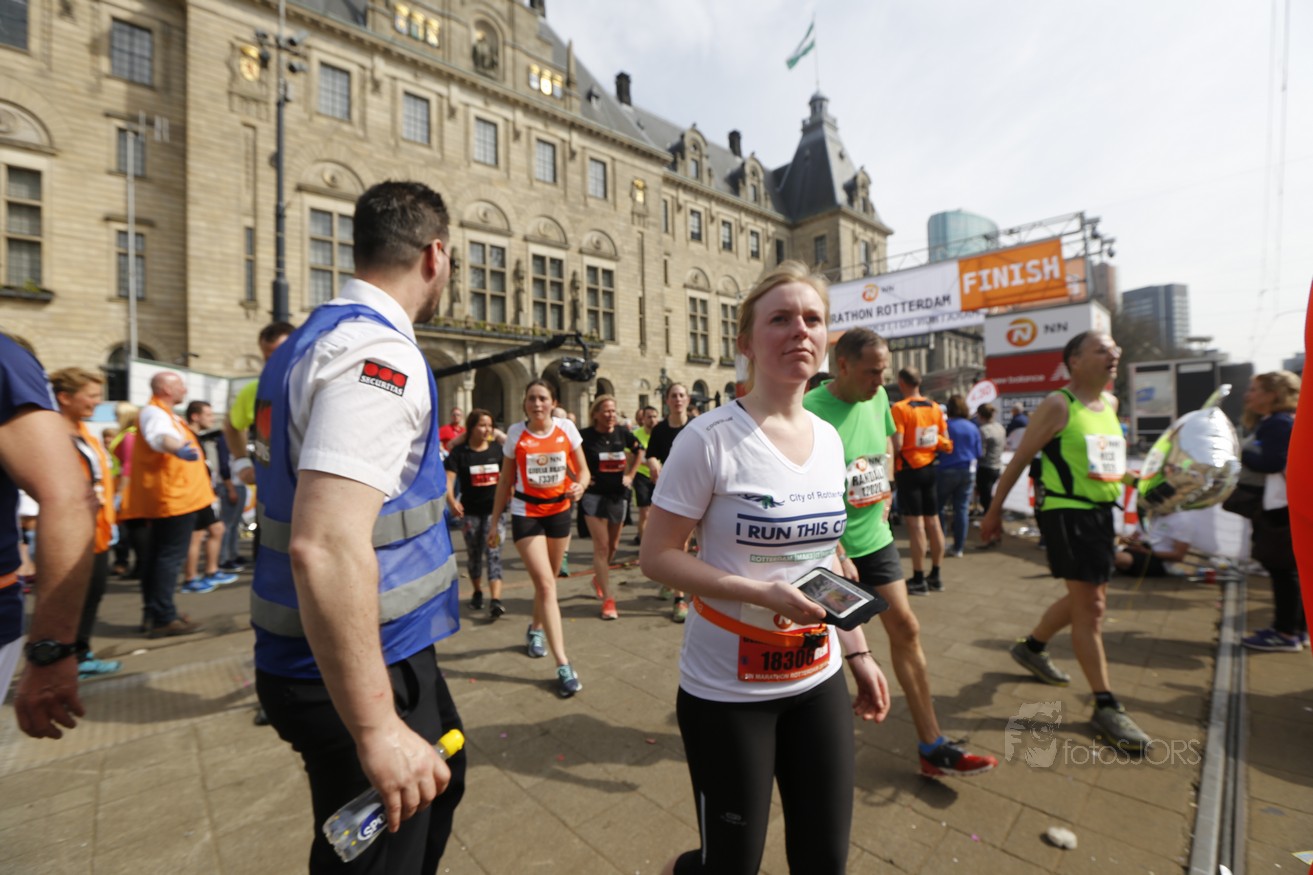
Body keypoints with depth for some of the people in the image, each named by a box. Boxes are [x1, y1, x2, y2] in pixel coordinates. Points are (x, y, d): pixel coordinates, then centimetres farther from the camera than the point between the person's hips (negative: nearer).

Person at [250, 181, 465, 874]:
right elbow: (326, 549, -33)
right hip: (364, 670, -10)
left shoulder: (313, 337, 9)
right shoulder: (380, 353, -23)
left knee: (439, 776, 30)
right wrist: (377, 728, -27)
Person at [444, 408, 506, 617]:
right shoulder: (459, 452, -5)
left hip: (494, 509, 0)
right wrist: (451, 500, -30)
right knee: (474, 554, 15)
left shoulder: (497, 448, 0)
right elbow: (448, 478, -15)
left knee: (494, 553, -8)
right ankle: (477, 592, 36)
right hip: (470, 511, 1)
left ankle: (495, 600, -13)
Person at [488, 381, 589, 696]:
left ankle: (535, 629, 46)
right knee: (546, 585, -10)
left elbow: (583, 471, 1)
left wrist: (579, 486, -22)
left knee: (546, 580, 17)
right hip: (526, 512, -2)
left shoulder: (566, 428, -4)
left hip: (560, 510, 3)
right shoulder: (516, 433, -5)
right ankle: (563, 665, -7)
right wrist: (494, 522, 3)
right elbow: (505, 481, 2)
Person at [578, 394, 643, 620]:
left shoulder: (622, 433, 0)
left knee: (613, 546, 15)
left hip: (618, 494, 5)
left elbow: (639, 450, 17)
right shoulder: (585, 436, -11)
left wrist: (630, 475, 10)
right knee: (601, 546, -8)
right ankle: (608, 599, -1)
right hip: (594, 495, -4)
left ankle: (598, 578, 43)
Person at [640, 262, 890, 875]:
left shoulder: (829, 440, 2)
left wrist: (857, 651, 11)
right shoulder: (711, 437, -18)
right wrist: (761, 594, -26)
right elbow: (656, 556, -16)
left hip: (818, 679, 6)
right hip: (726, 690, -5)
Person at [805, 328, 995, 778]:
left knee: (905, 629, 8)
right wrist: (839, 555, -20)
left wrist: (885, 491, 9)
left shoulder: (877, 398, 2)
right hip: (830, 545, -6)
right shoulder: (811, 412, -22)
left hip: (875, 538, 7)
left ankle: (932, 746, 23)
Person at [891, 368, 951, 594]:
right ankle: (935, 575, 22)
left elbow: (897, 445, -20)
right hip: (930, 468, 6)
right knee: (932, 521, 12)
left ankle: (919, 579, 4)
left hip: (908, 470, -6)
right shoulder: (935, 407, 7)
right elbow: (945, 442, 11)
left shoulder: (899, 408, -14)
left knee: (915, 524, -2)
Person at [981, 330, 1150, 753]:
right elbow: (1019, 460, -11)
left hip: (1101, 511, 9)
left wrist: (1128, 477, 9)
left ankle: (1032, 647, 39)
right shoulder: (1058, 405, -13)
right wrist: (994, 511, -9)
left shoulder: (1110, 404, 11)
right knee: (1090, 605, -5)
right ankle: (1106, 706, 7)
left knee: (1087, 598, 18)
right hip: (1066, 512, -8)